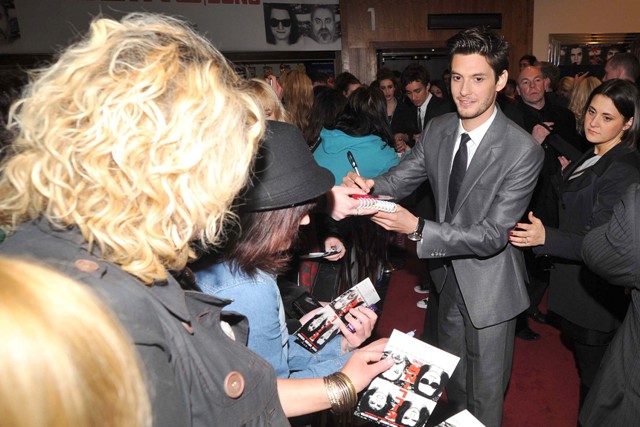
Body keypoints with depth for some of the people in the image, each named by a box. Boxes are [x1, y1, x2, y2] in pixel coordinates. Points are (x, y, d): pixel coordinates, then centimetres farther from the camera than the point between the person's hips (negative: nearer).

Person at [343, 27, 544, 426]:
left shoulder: (523, 150, -25)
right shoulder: (437, 130, -6)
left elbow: (491, 236, -27)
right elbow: (400, 179, -2)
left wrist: (417, 227, -38)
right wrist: (368, 185, -26)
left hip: (489, 286, -6)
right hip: (449, 276, 6)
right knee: (452, 378, 30)